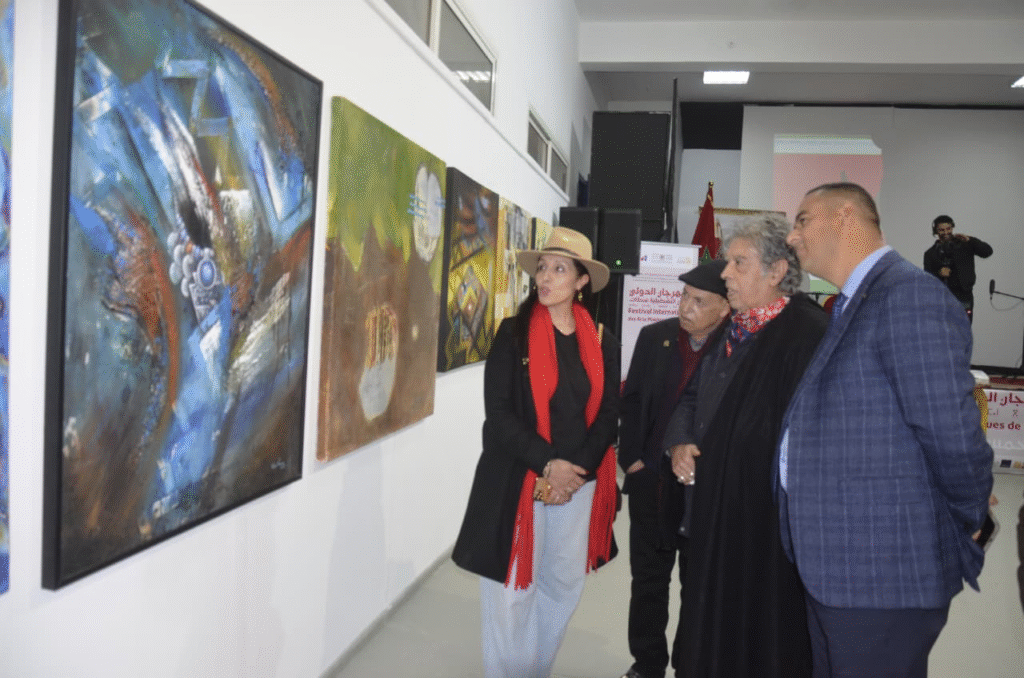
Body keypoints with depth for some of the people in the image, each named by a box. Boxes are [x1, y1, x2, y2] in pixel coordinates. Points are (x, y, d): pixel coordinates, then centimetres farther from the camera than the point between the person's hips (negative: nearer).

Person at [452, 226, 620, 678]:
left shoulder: (603, 344, 4)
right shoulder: (513, 334, -4)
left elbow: (609, 414, 3)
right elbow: (498, 412, -10)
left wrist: (577, 470, -10)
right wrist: (547, 463, -17)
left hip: (579, 482, 3)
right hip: (517, 480, -3)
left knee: (563, 585, 13)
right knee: (512, 590, 1)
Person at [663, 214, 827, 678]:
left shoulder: (807, 332, -17)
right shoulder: (731, 331, 10)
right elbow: (692, 396, 18)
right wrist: (679, 443, 1)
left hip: (767, 519, -8)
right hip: (713, 509, 8)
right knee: (710, 625, 20)